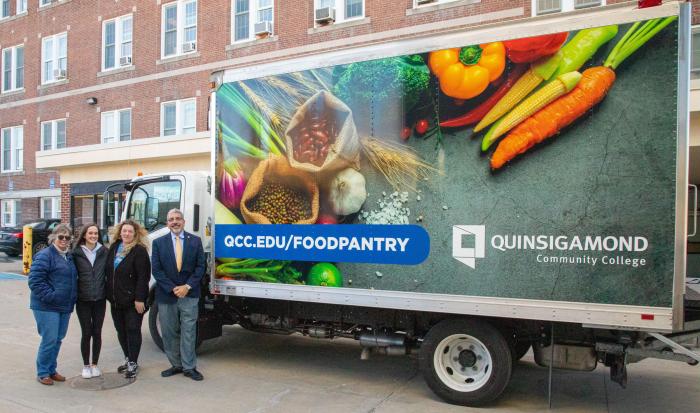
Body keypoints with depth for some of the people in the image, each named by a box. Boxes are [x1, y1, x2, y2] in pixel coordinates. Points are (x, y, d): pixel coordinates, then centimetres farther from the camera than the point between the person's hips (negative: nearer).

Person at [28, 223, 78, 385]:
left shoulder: (69, 257, 14)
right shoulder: (45, 255, -10)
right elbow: (35, 280, -17)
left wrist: (72, 298, 14)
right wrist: (49, 296, -20)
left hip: (65, 306, 7)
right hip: (47, 307, -7)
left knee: (58, 339, 13)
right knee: (49, 340, -5)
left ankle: (51, 370, 26)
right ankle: (42, 373, 12)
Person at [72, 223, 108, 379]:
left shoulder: (104, 252, 1)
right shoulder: (77, 253, -3)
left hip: (100, 299, 1)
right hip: (83, 300, -1)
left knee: (97, 333, 8)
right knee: (86, 333, 4)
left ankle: (95, 364, 22)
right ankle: (86, 365, 20)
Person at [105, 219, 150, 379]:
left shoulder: (139, 251, -12)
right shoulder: (114, 247, 9)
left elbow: (143, 277, -16)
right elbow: (108, 271, 14)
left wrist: (139, 299, -20)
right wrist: (109, 293, 9)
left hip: (132, 300, -7)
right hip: (115, 299, 7)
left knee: (133, 331, 1)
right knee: (121, 330, 15)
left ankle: (133, 363, 10)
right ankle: (128, 359, 29)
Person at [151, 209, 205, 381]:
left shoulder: (195, 241, 3)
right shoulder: (158, 243, 4)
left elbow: (200, 267, 0)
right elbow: (156, 270, -1)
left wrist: (187, 286, -10)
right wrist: (173, 288, -11)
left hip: (189, 294, -1)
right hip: (166, 295, 1)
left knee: (189, 332, 1)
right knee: (169, 333, 9)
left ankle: (189, 367, 11)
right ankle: (176, 365, 23)